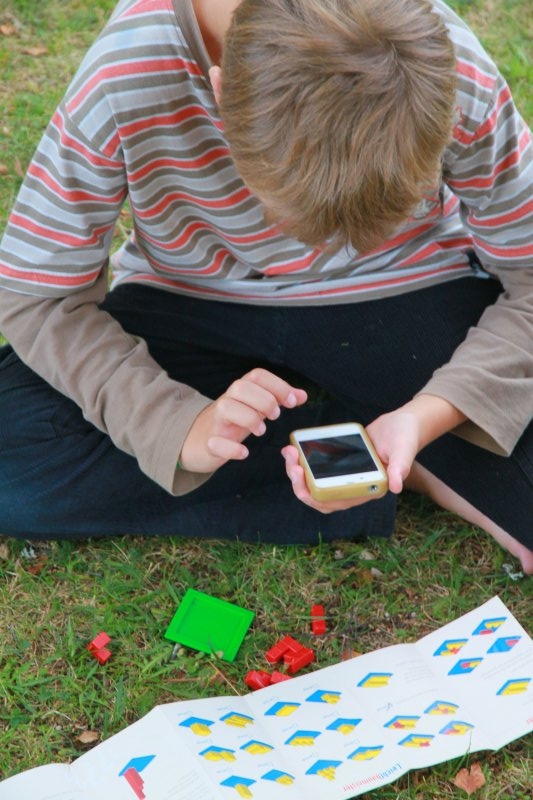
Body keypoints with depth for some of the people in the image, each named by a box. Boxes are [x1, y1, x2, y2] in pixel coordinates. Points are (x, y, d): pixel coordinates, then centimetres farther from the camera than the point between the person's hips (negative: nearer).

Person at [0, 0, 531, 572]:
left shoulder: (457, 81, -25)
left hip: (404, 302, -2)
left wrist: (432, 413, -32)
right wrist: (181, 423, -30)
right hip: (191, 313, 4)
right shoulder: (123, 82, -28)